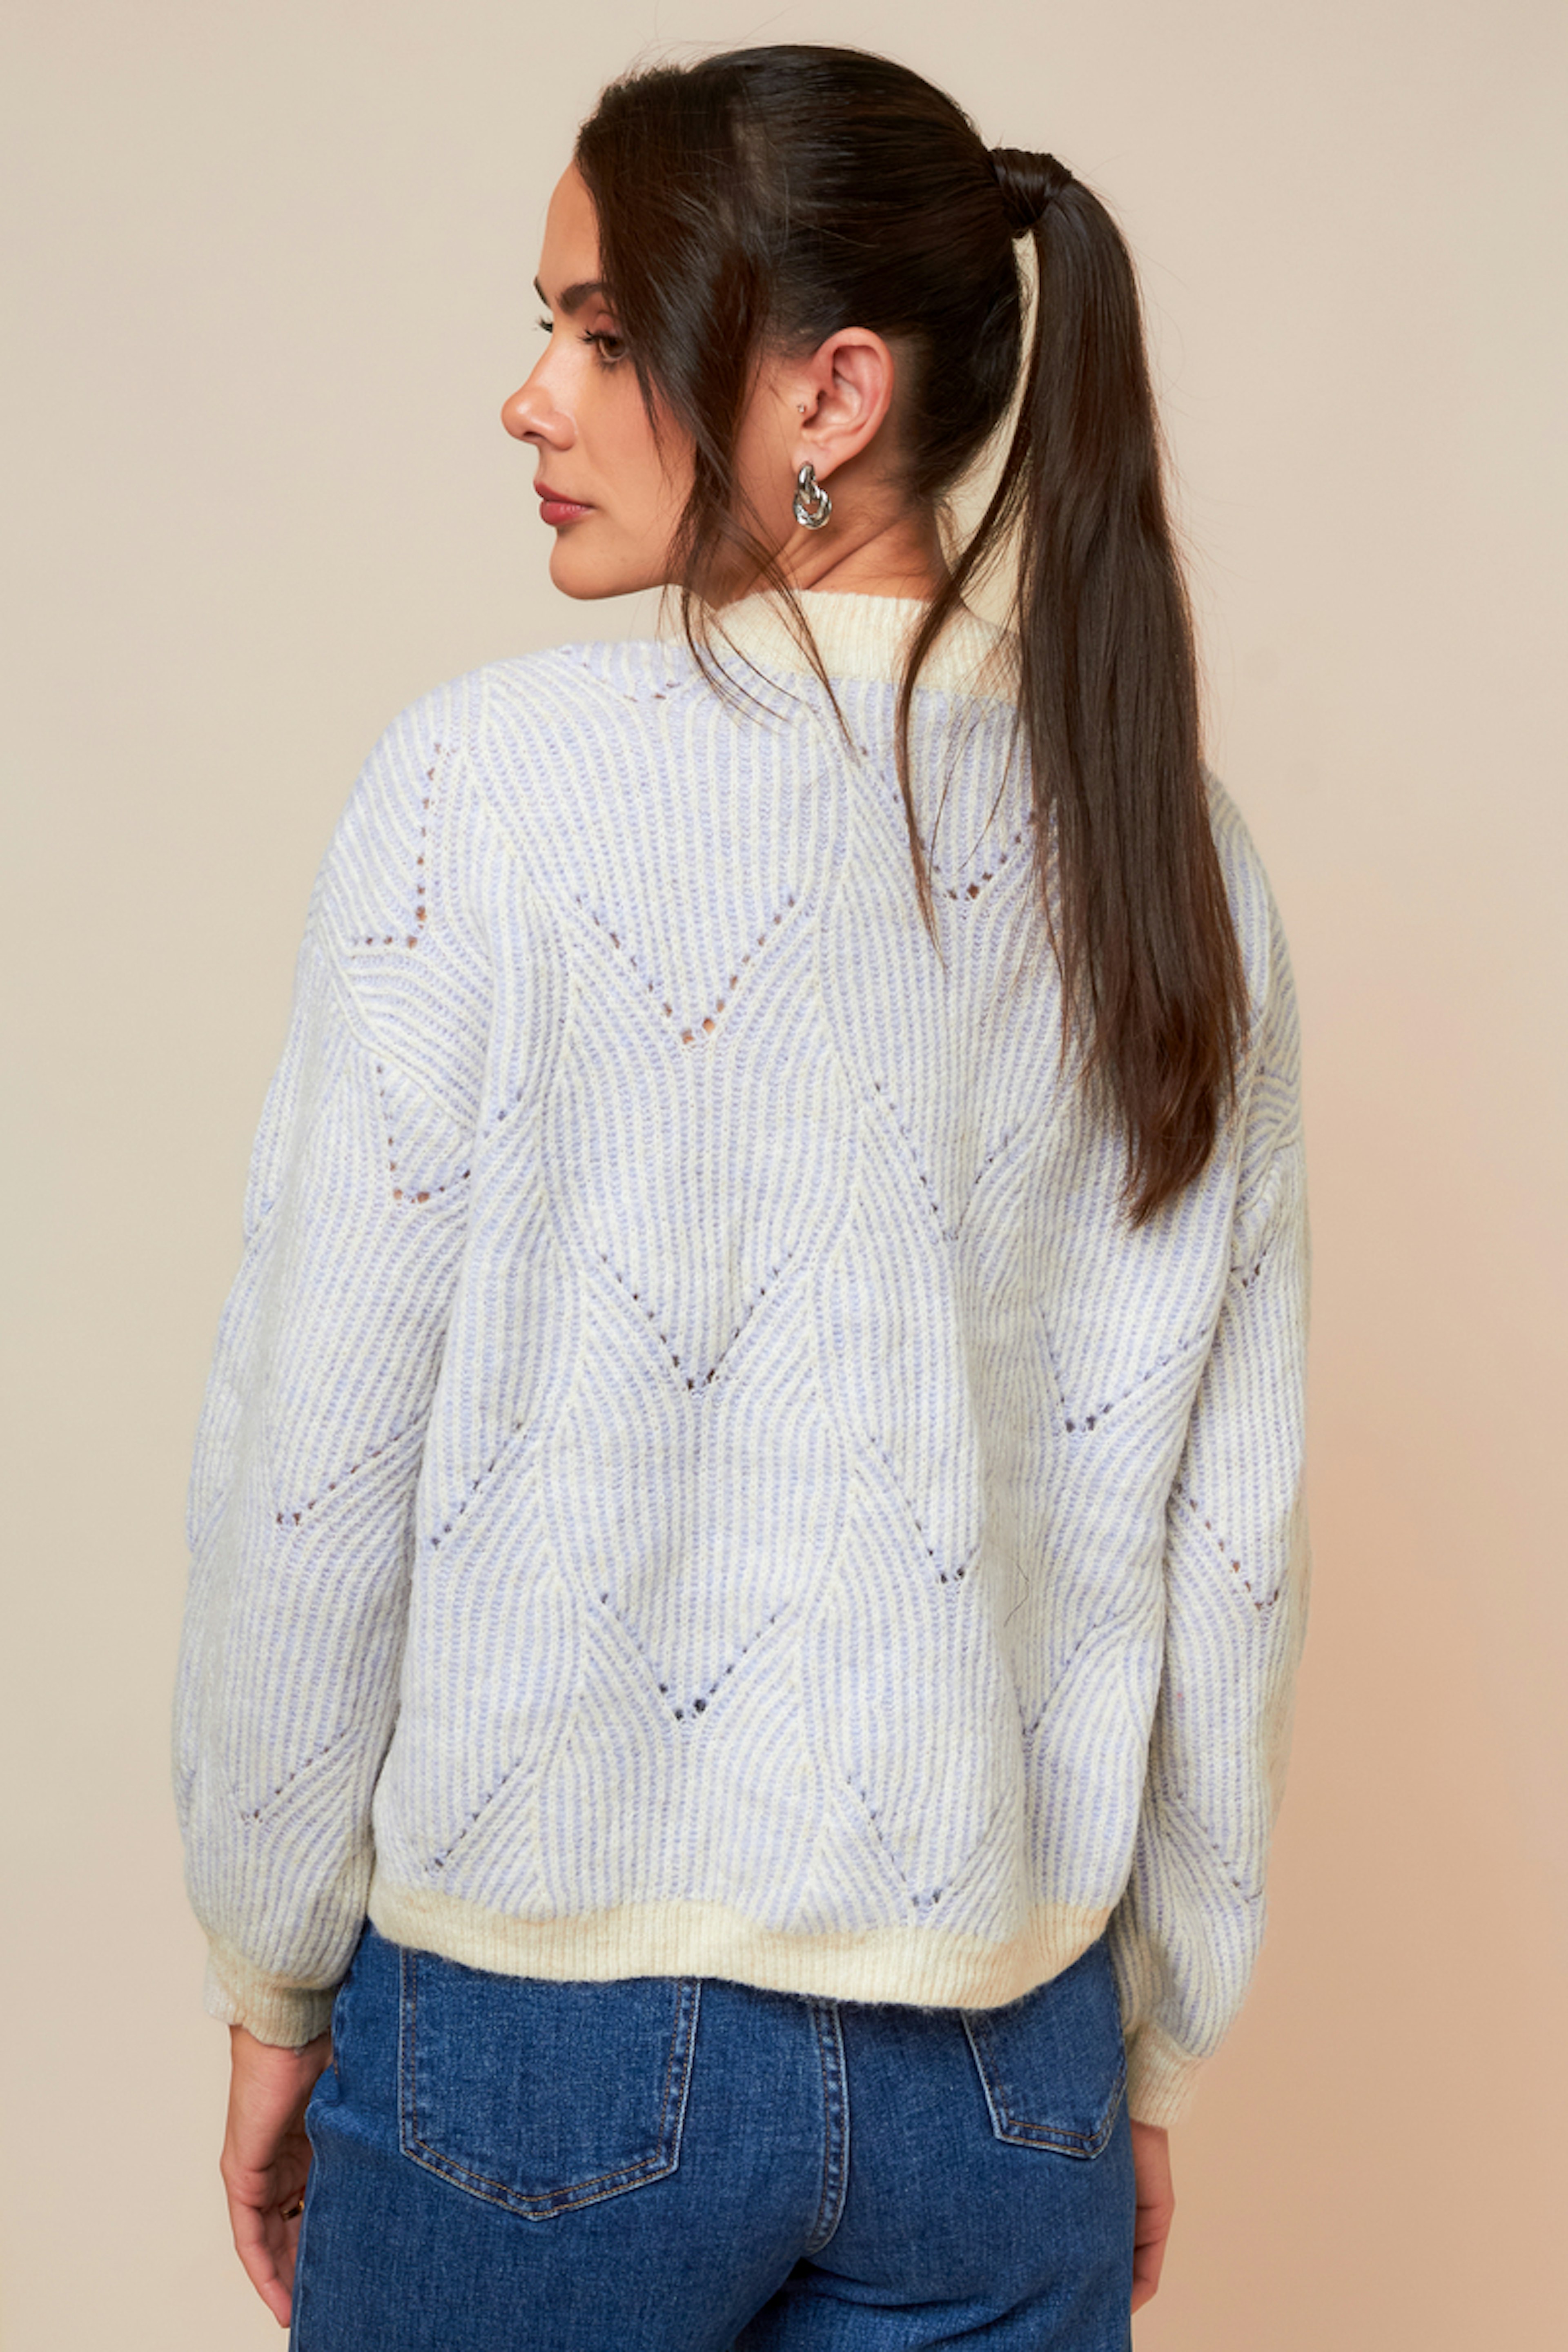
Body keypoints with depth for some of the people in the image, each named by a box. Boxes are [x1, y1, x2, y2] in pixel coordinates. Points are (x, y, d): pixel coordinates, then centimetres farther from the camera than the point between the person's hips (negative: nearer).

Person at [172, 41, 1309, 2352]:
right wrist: (1153, 2060, 12)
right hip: (1012, 2068, 4)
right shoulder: (1172, 845, -2)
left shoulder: (491, 791, -15)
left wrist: (276, 1985, 3)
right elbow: (1231, 1534, 1)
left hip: (547, 2021, -3)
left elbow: (317, 1465, -12)